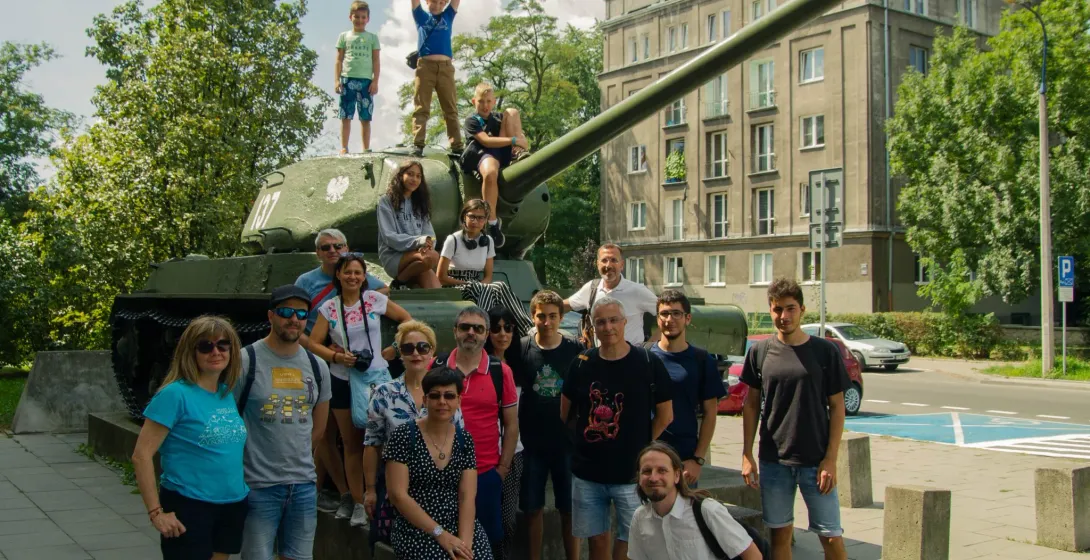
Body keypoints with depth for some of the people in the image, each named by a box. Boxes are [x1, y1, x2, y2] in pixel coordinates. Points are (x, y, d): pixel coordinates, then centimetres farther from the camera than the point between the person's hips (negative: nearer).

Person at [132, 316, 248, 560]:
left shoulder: (229, 392, 6)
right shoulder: (176, 393, -13)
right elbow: (141, 456, -14)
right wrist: (156, 512, -16)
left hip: (233, 506, 7)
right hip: (188, 506, -6)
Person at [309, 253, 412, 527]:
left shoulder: (375, 299, -2)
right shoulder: (329, 308, 0)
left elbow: (406, 318, 8)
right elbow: (313, 343, 0)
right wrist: (337, 356, -16)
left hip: (376, 376, -1)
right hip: (343, 379, 1)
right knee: (352, 444, 9)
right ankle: (358, 503, 17)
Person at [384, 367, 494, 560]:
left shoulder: (465, 440, 5)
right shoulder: (404, 436, -7)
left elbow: (467, 497, -1)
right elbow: (397, 495, -11)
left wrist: (465, 541, -17)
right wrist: (440, 533, -15)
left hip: (460, 525, 4)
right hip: (417, 530, -3)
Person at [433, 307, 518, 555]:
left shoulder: (500, 371, -1)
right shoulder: (435, 367, 0)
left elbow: (511, 424, 4)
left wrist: (504, 467, 0)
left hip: (486, 474, 0)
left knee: (489, 542, 9)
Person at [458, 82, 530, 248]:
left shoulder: (499, 118, 25)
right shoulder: (471, 120, 5)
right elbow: (486, 141, -11)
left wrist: (520, 144, -11)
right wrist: (514, 140, -19)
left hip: (503, 153, 5)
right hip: (483, 154, -5)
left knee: (511, 112, -2)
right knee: (490, 173, -44)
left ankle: (520, 154, -19)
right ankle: (492, 222, -33)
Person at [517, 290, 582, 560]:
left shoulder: (576, 350, -5)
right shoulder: (522, 348, -4)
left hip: (567, 441, -1)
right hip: (533, 442, 1)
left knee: (570, 509, 7)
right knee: (533, 508, 10)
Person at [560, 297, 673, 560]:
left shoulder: (648, 362, -6)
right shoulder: (582, 363, 2)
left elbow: (665, 415, 0)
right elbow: (566, 412, 13)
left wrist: (640, 446, 1)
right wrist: (588, 437, 8)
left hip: (632, 473, -3)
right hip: (587, 472, 3)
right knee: (597, 538, 13)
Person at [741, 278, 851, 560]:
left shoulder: (825, 351, -4)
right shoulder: (759, 351, 1)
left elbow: (837, 408, -1)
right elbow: (751, 405, 7)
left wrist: (830, 459, -7)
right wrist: (747, 455, 3)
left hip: (816, 461, -1)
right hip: (773, 462, 2)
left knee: (832, 537, 1)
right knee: (780, 534, 9)